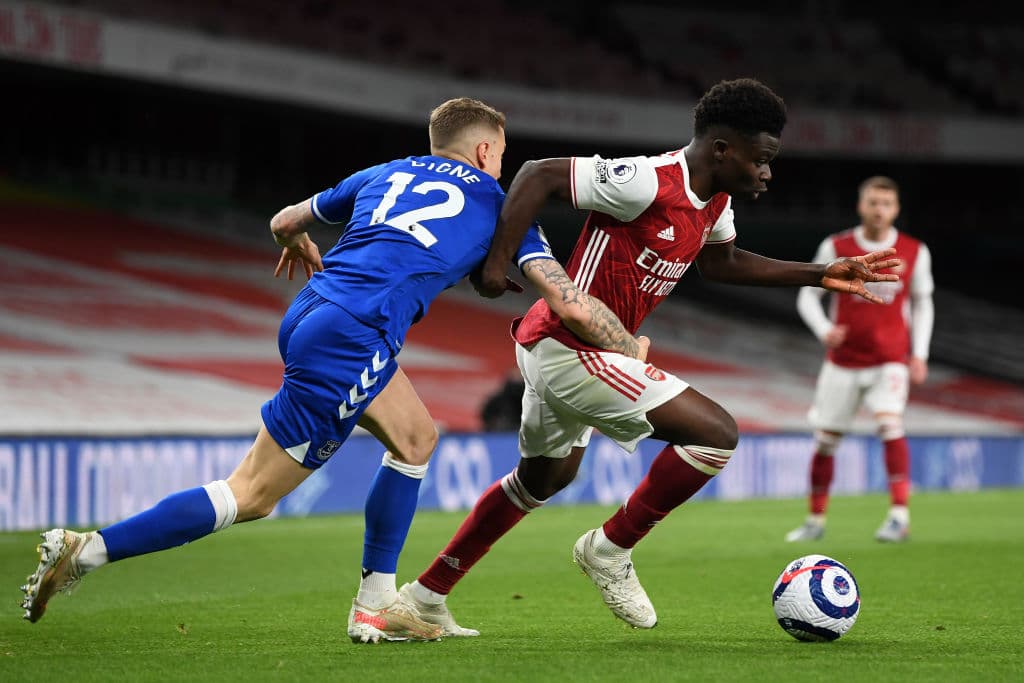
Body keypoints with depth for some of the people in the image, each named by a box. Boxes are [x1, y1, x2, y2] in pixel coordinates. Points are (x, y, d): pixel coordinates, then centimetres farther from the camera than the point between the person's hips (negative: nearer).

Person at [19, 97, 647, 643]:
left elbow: (284, 223, 37)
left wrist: (299, 246, 60)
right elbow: (572, 305, 9)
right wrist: (631, 349, 26)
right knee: (252, 495, -1)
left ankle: (376, 607, 20)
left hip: (307, 318, 7)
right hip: (348, 343, -7)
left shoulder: (387, 175, 25)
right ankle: (85, 551, -5)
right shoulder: (498, 207, 12)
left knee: (417, 438, 21)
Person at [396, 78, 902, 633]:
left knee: (545, 477, 28)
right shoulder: (647, 183, -24)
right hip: (571, 348, -11)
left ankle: (426, 594, 36)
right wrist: (496, 263, -25)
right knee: (715, 433, -13)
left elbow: (720, 262, 25)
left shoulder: (714, 201, 6)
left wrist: (819, 275, 19)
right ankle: (611, 550, 1)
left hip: (555, 348, 11)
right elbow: (539, 175, -22)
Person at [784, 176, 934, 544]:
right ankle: (816, 519, 20)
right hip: (843, 361, 1)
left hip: (890, 361, -1)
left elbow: (922, 303, 12)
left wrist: (919, 354, 3)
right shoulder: (836, 248, -4)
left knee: (890, 423, -24)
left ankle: (899, 514, -25)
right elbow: (808, 295, 3)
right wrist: (823, 329, -17)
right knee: (825, 439, 4)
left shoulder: (914, 252, -1)